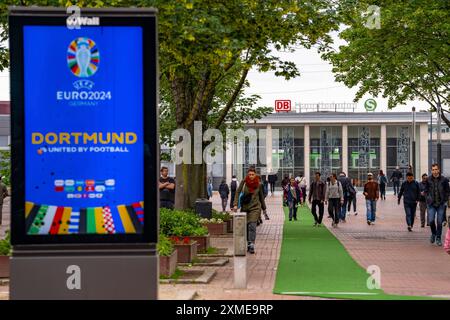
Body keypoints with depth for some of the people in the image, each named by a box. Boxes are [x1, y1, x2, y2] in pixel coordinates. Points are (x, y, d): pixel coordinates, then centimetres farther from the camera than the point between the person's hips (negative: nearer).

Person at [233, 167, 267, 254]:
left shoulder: (259, 184, 1)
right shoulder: (244, 182, -4)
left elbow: (261, 196, 13)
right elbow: (237, 192, -5)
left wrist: (264, 208, 20)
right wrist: (235, 204, -16)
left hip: (255, 207, -1)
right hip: (245, 207, 2)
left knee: (252, 225, -15)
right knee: (245, 226, 6)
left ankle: (252, 245, -19)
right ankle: (248, 243, 22)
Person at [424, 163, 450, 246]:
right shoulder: (428, 180, 0)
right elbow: (426, 190, 14)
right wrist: (428, 198, 2)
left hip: (441, 204, -1)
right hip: (431, 204, 1)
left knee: (439, 222, 1)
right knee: (431, 221, -8)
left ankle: (438, 238, 16)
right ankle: (433, 233, 20)